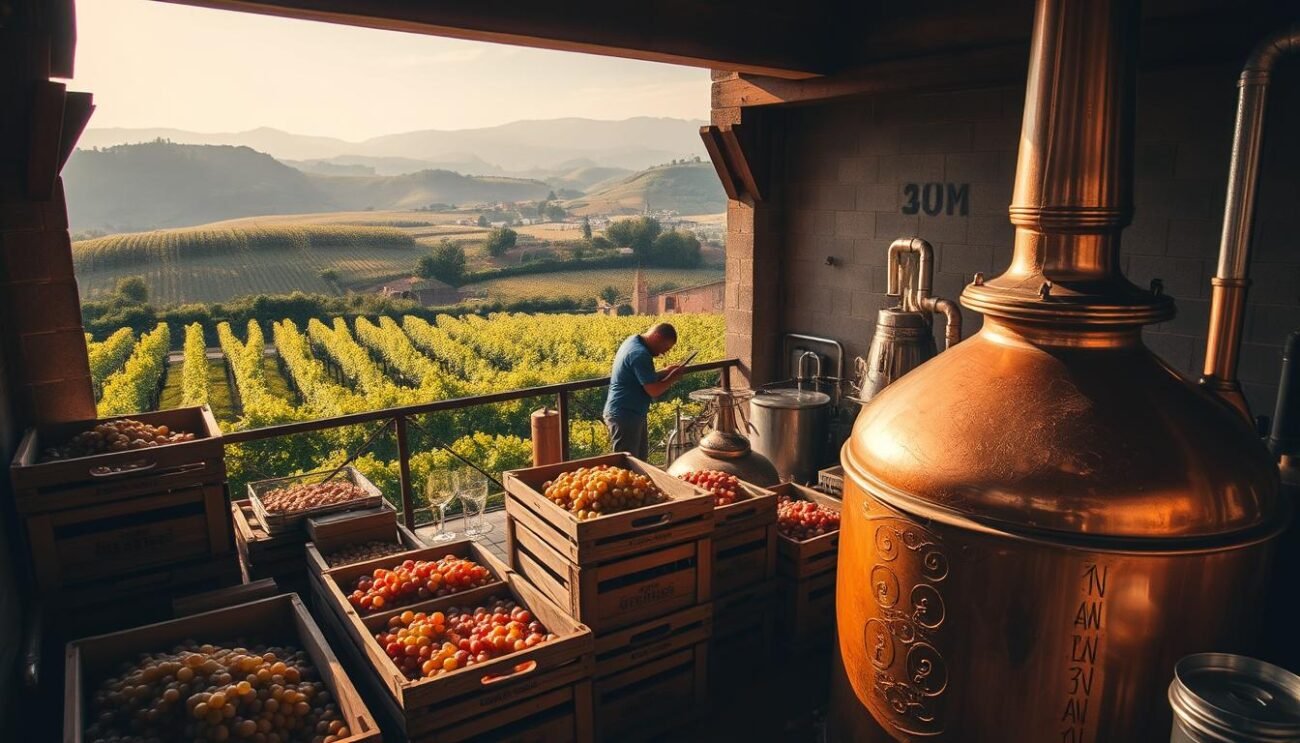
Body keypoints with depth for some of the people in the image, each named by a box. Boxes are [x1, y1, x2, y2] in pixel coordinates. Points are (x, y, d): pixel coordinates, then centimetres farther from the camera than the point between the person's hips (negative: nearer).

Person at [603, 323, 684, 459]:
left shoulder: (633, 341, 9)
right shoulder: (640, 354, -23)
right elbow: (654, 391, -22)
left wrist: (666, 372, 8)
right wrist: (673, 376, -6)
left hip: (630, 414, 10)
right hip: (625, 416, -10)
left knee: (641, 457, 16)